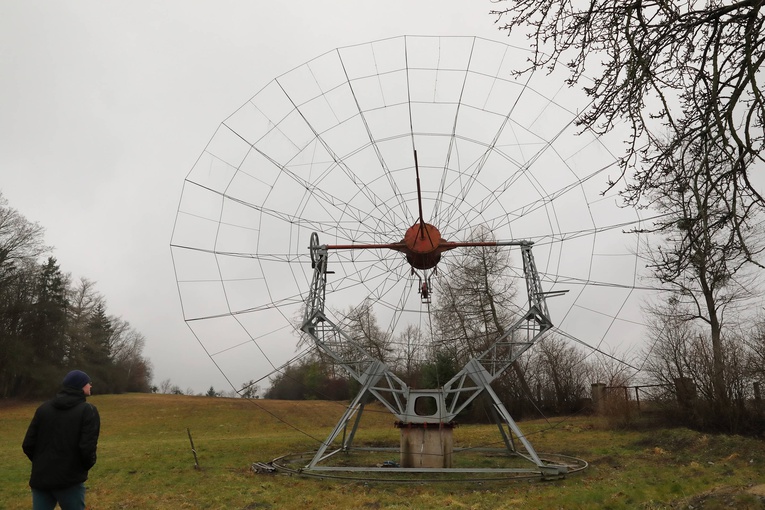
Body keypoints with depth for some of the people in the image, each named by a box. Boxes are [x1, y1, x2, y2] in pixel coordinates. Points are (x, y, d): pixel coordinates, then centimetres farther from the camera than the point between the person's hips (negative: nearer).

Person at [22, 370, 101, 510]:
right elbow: (87, 448, -17)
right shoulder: (88, 410, -10)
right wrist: (87, 466, 3)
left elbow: (28, 445, 5)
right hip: (69, 480, -4)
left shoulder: (43, 408, 6)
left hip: (40, 478, 4)